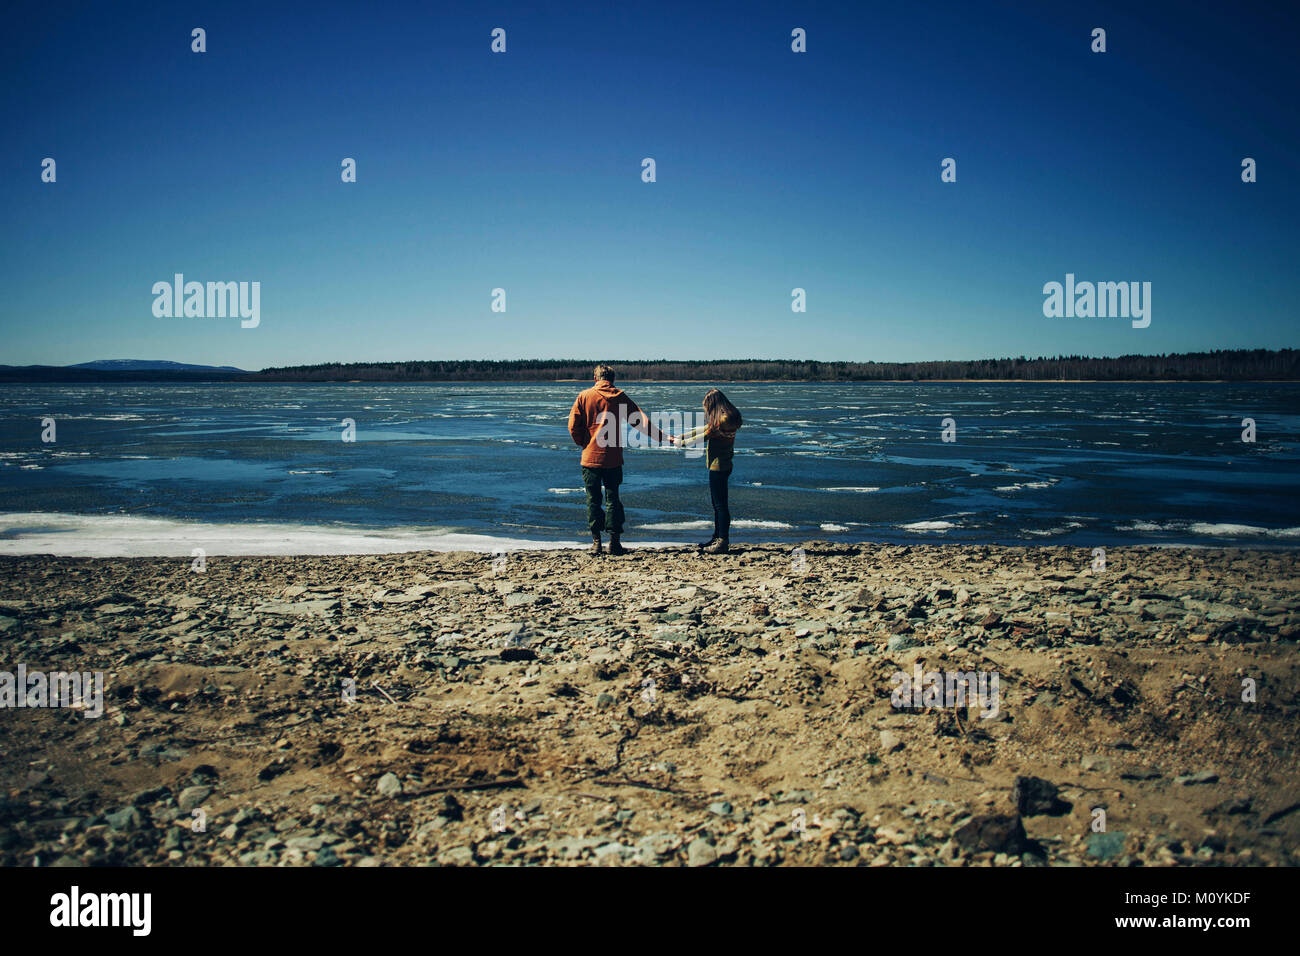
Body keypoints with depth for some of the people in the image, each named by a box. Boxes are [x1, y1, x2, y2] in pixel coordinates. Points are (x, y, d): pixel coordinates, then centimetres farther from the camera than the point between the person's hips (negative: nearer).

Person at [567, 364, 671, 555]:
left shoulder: (584, 396, -1)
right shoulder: (620, 397, 2)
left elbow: (573, 426, -4)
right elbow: (640, 421, 0)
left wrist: (583, 444, 11)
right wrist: (662, 437, 5)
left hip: (590, 457, -1)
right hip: (613, 459, 1)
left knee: (593, 500, 7)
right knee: (613, 498, 8)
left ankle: (596, 542, 7)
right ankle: (614, 542, 6)